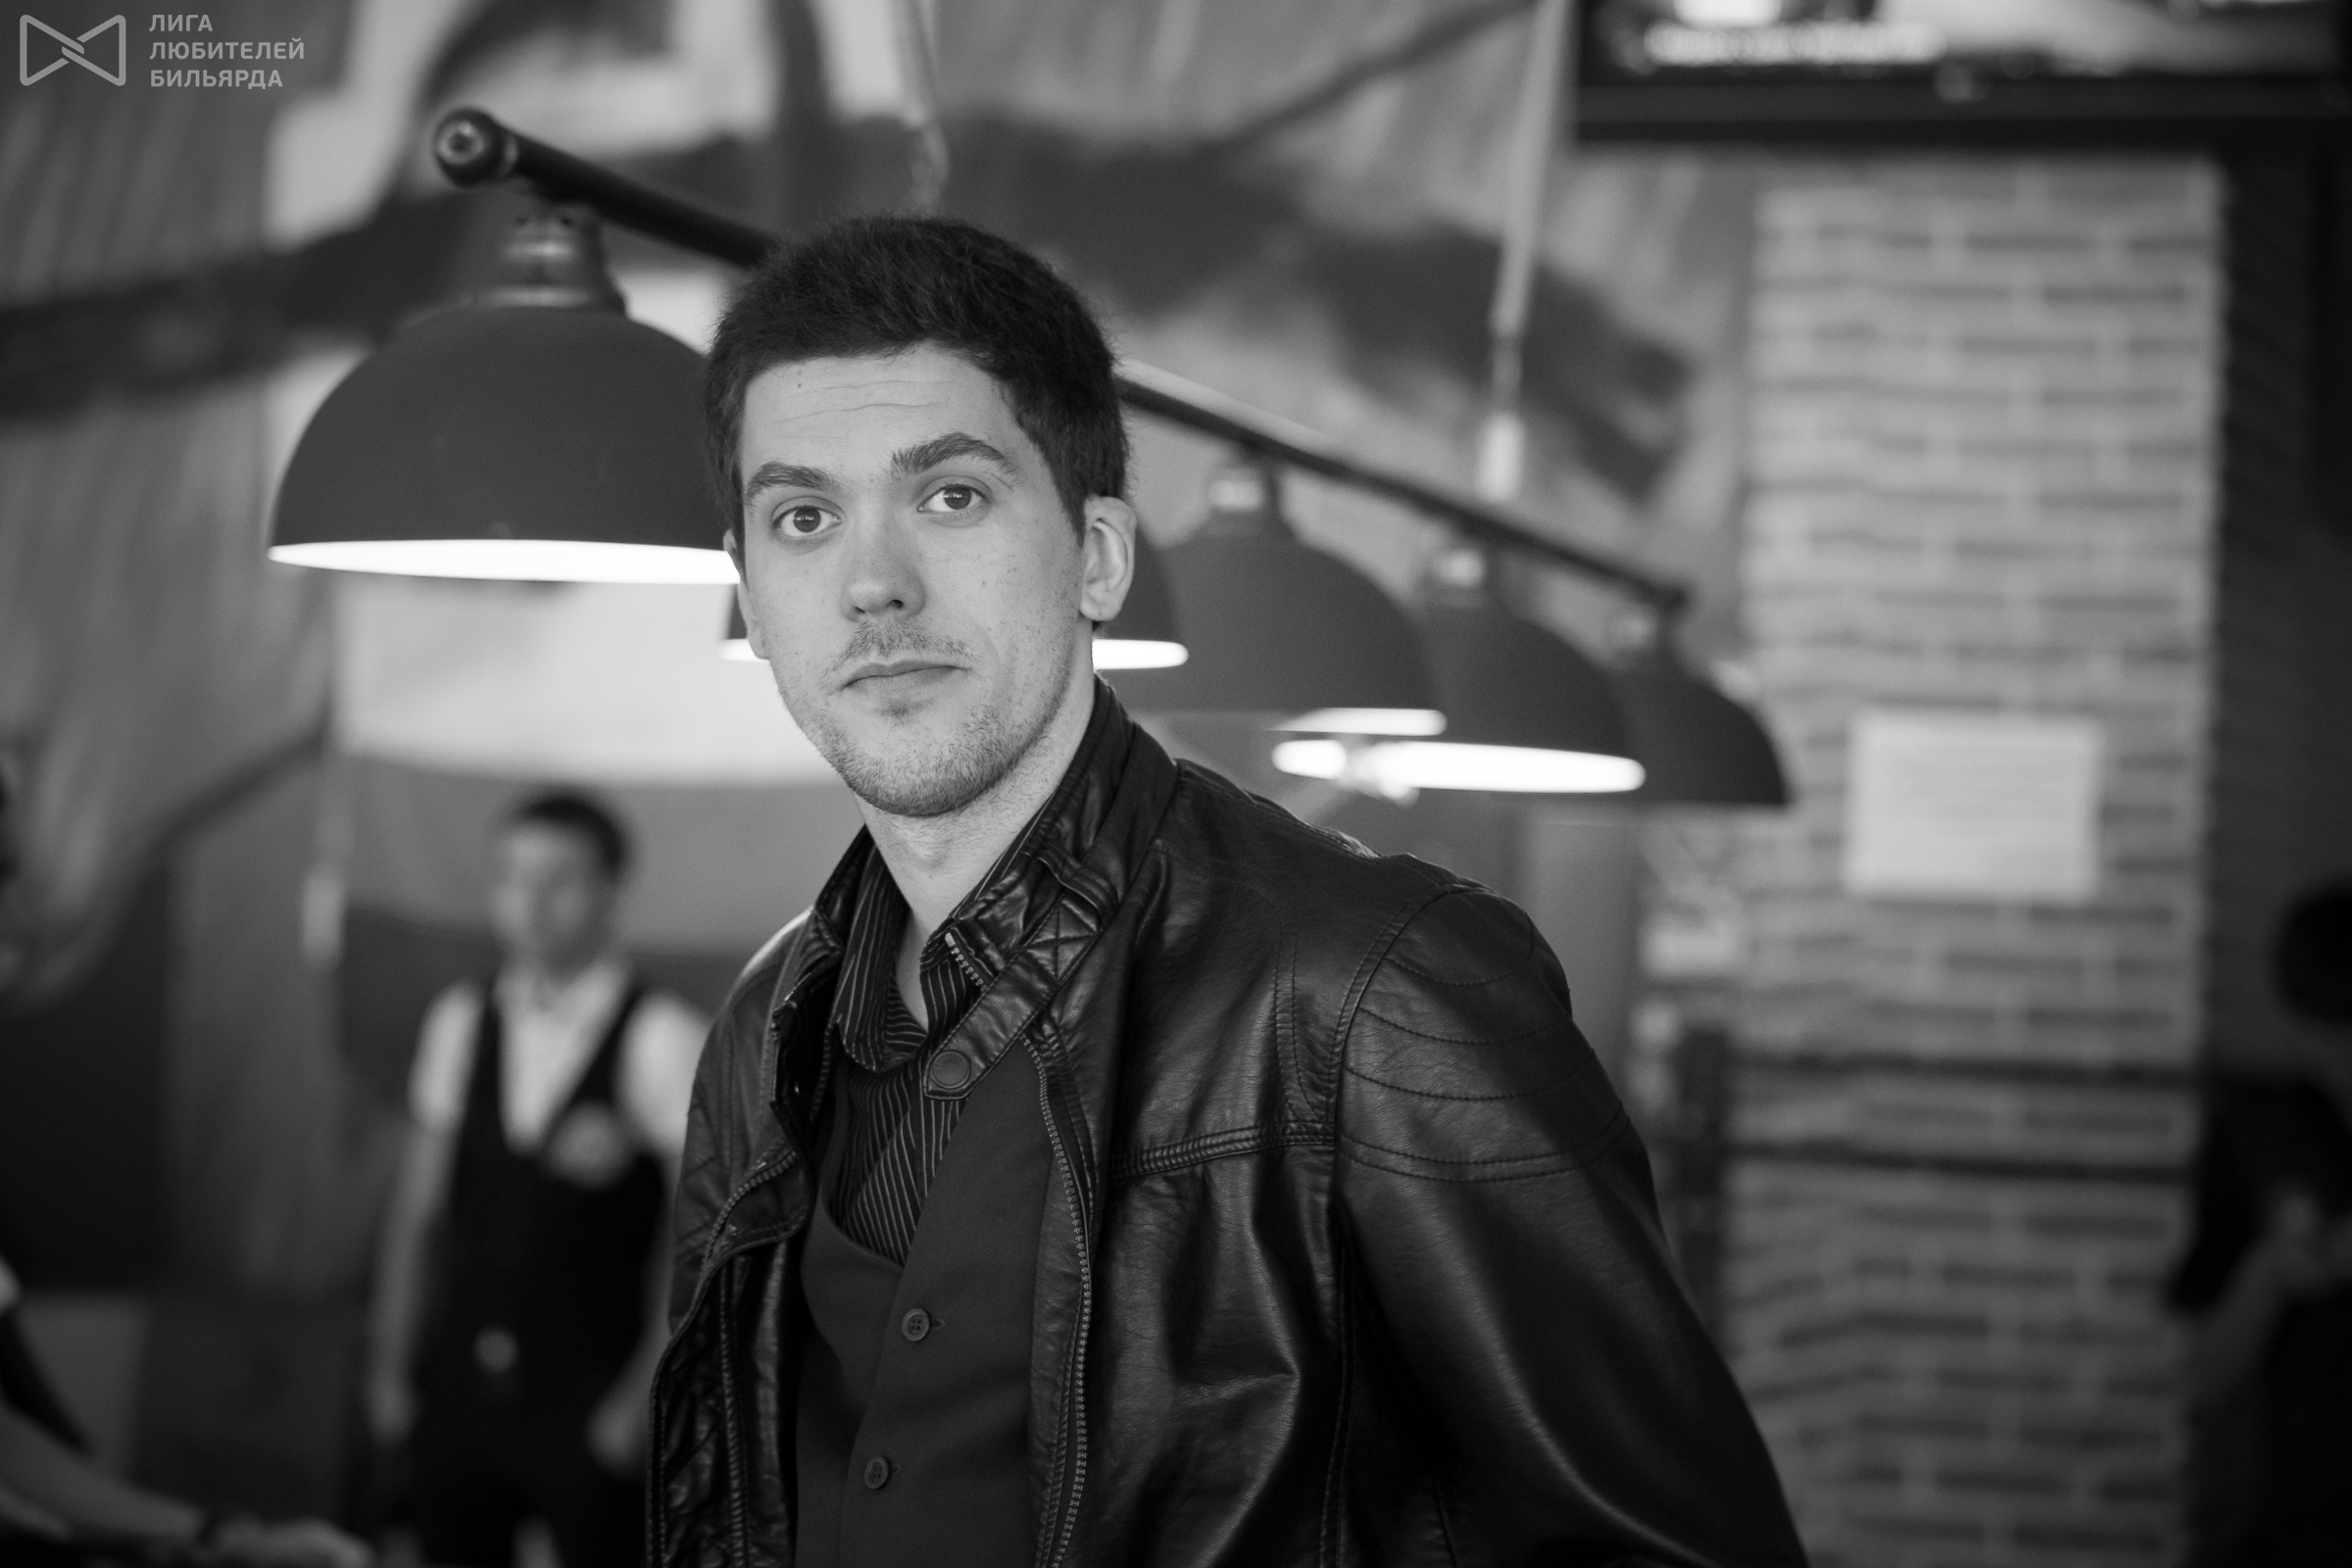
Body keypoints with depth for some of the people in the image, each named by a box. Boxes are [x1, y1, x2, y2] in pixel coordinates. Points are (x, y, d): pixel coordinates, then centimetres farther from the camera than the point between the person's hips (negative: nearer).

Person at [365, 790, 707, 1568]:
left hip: (591, 1409, -4)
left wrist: (646, 1394, -10)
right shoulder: (460, 1022, 6)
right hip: (459, 1394, 4)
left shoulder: (660, 1038, -9)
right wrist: (390, 1362, 10)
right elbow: (418, 1210, 11)